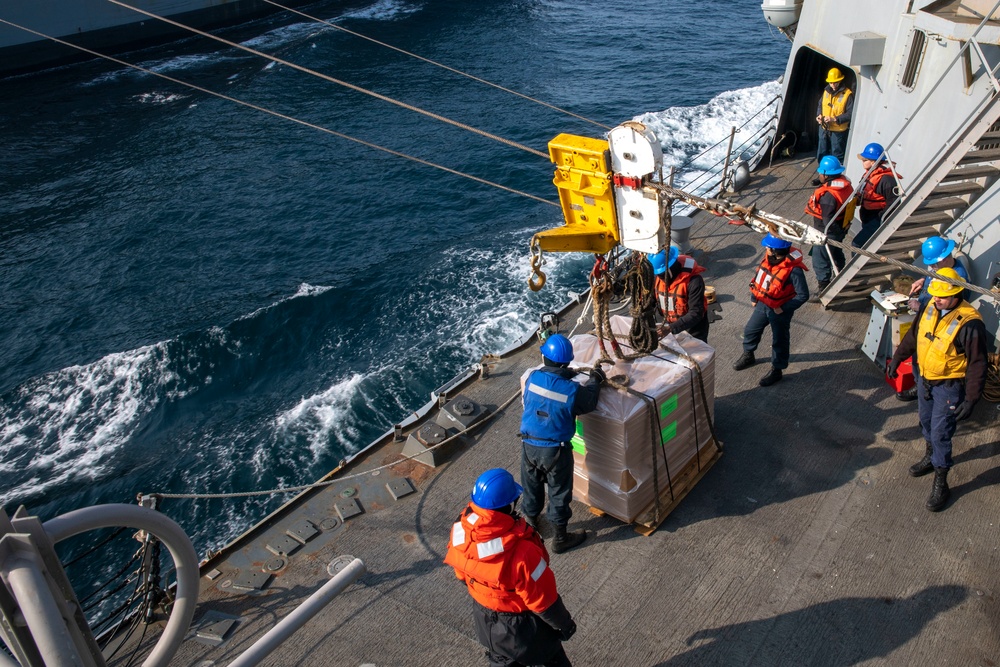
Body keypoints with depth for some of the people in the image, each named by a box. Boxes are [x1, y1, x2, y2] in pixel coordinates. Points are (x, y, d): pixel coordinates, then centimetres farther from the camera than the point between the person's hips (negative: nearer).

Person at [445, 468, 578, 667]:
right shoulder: (521, 551, -41)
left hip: (486, 619, 5)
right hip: (524, 625, -5)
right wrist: (564, 624, -6)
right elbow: (543, 599, -25)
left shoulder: (461, 531, -23)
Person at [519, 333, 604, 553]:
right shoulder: (573, 389, -21)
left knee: (532, 487, 24)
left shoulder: (533, 377, -13)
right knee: (559, 492, 15)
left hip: (529, 445, 3)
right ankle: (560, 537, 30)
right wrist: (594, 380, 14)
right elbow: (589, 403, -3)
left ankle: (530, 522, 47)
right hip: (556, 450, -3)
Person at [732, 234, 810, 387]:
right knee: (750, 330, 23)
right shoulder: (769, 258, -12)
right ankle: (748, 356, 48)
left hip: (779, 311, -7)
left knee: (779, 341, 13)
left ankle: (776, 370, 32)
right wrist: (753, 297, 9)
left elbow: (803, 295, -24)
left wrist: (783, 308, -21)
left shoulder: (794, 270, -32)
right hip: (762, 304, 7)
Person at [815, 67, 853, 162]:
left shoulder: (847, 94, -15)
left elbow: (850, 114, -17)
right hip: (824, 128, 6)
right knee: (822, 154, 19)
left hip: (838, 131, -6)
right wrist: (819, 115, -3)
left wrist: (835, 119, -26)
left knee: (837, 157, 3)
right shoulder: (826, 91, 4)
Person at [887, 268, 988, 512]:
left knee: (940, 434, -2)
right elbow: (913, 334, 11)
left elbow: (977, 364, -20)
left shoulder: (970, 323, -26)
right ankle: (931, 456, 49)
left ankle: (941, 484, 13)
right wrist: (897, 358, 17)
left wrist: (971, 399, -21)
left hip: (949, 386, -6)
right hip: (925, 378, 7)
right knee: (926, 421, 24)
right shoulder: (930, 307, -7)